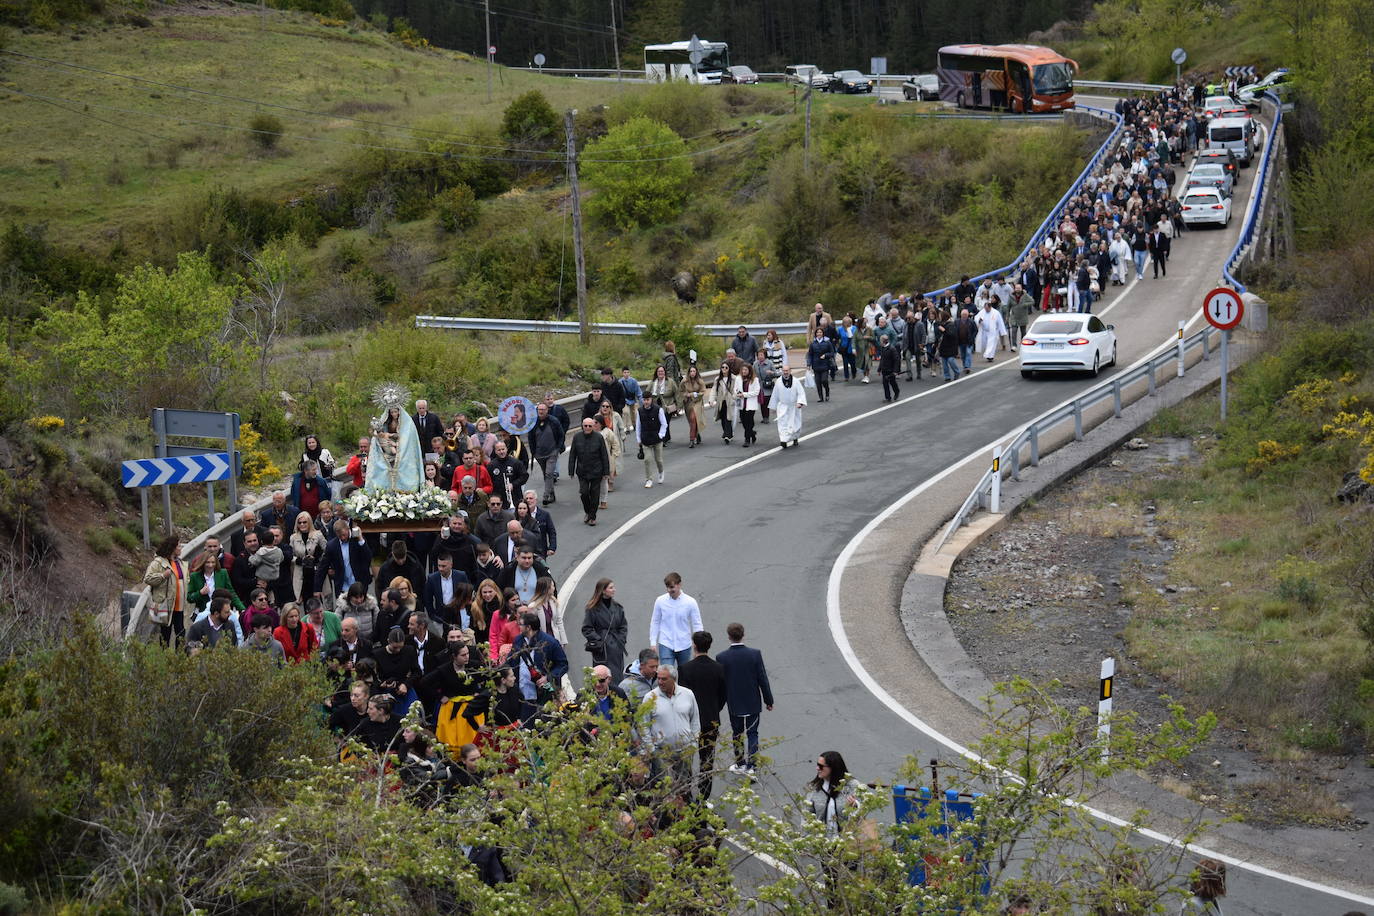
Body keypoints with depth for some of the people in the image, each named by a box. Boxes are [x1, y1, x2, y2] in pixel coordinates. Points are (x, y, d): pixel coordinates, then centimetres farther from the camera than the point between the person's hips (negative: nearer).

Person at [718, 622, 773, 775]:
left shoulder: (722, 658, -12)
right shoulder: (755, 654, -12)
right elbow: (763, 679, -8)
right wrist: (768, 700, 3)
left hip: (734, 704, 0)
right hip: (753, 703, 0)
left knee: (736, 734, 16)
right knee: (752, 733, 9)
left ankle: (740, 763, 26)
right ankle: (751, 767, 5)